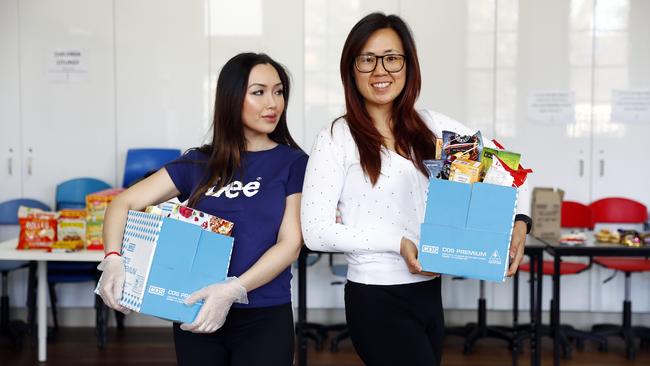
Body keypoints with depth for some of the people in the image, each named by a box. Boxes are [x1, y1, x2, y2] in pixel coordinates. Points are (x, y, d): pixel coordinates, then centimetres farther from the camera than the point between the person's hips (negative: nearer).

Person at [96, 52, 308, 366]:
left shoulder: (293, 163, -2)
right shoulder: (198, 163, 4)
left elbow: (290, 243, -9)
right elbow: (124, 203, 2)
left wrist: (233, 290, -22)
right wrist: (113, 259, -17)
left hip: (264, 317, -2)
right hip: (195, 316, 2)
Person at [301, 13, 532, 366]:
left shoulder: (430, 126, 4)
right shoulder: (337, 138, -9)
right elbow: (316, 231, -13)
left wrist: (518, 221, -5)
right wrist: (398, 242, -18)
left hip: (429, 293, 5)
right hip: (377, 299, -5)